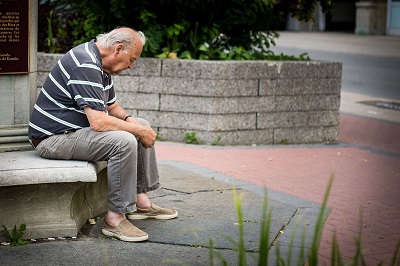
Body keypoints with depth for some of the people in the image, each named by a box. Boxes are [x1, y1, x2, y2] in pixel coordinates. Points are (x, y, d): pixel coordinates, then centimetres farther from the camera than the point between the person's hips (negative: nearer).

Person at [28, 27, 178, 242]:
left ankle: (141, 202, 13)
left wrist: (130, 120, 1)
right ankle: (115, 218, -21)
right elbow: (98, 122, -31)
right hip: (53, 138, -11)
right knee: (124, 141, -30)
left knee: (142, 127, 12)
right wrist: (138, 130, -19)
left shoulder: (99, 63, 11)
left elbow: (112, 106, 22)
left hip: (74, 129, 11)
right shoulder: (85, 65, -24)